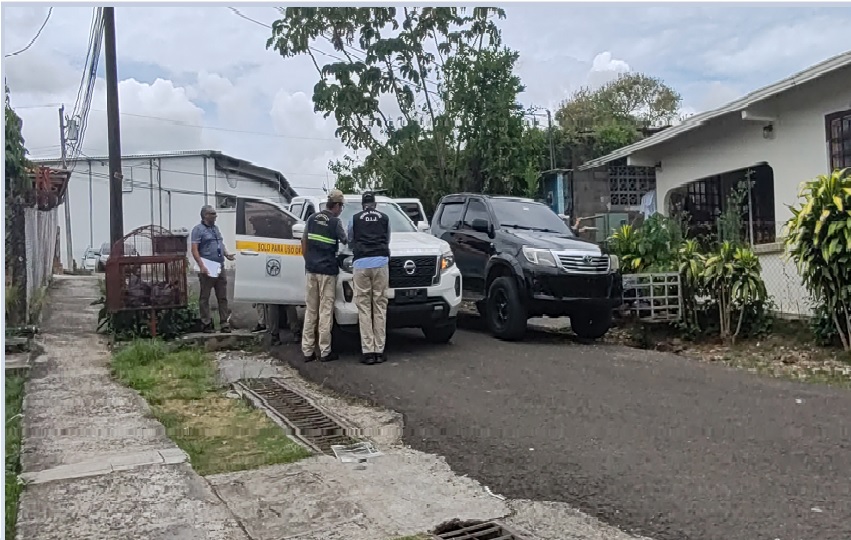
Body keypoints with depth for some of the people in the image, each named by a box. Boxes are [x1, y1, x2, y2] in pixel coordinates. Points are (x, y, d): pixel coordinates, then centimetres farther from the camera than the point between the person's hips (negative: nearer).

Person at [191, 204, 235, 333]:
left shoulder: (215, 228, 18)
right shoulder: (198, 229, -5)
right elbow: (194, 250, -12)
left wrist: (227, 254, 7)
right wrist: (201, 266, -22)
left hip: (220, 268, 8)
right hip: (207, 270, -7)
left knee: (222, 297, 8)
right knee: (205, 297, 2)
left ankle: (224, 322, 12)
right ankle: (206, 323, 6)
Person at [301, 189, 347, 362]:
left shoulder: (312, 218, 8)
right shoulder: (336, 221, -7)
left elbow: (304, 241, 11)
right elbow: (345, 241, 6)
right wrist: (349, 242, 29)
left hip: (311, 269, 5)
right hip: (327, 270, -5)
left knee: (310, 310, 10)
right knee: (325, 311, -1)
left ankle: (307, 351, 11)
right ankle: (325, 351, 2)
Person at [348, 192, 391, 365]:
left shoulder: (355, 219, 15)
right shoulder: (384, 218, 17)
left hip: (361, 263, -1)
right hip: (380, 262, 1)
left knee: (364, 308, 0)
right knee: (380, 307, 2)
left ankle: (368, 351, -5)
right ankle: (379, 351, 1)